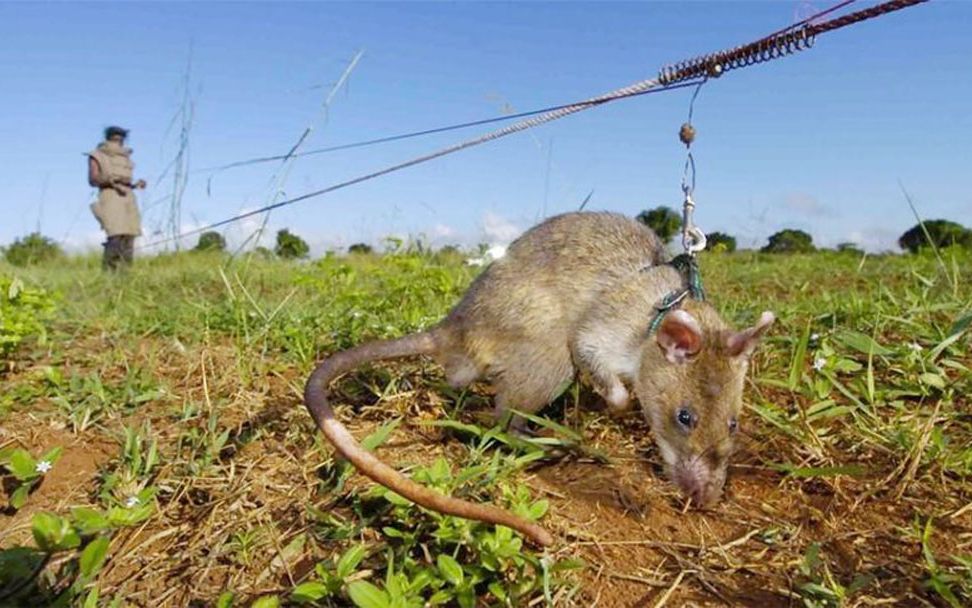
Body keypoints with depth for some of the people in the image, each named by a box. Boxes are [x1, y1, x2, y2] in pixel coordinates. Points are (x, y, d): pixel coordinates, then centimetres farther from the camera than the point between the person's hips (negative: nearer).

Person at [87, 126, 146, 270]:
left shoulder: (125, 157, 22)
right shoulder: (97, 156, 7)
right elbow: (93, 180, -3)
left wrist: (136, 184, 6)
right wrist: (112, 179, -19)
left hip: (128, 198, 6)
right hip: (110, 198, -6)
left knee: (128, 238, -2)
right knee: (116, 237, -20)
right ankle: (108, 272, -14)